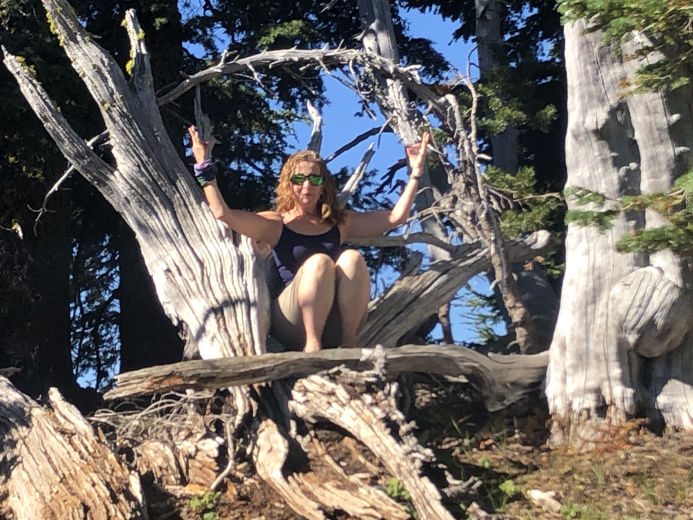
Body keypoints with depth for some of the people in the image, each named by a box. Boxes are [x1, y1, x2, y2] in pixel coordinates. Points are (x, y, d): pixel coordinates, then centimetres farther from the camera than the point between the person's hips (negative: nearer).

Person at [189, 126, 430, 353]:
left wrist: (415, 173, 12)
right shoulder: (274, 224, 12)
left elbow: (395, 217, 16)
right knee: (319, 261, -28)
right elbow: (223, 213, -3)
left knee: (351, 258, -22)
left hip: (335, 327, 3)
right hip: (291, 326, -3)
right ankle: (312, 346, -29)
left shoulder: (340, 223, 20)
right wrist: (205, 167, -5)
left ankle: (349, 345, -27)